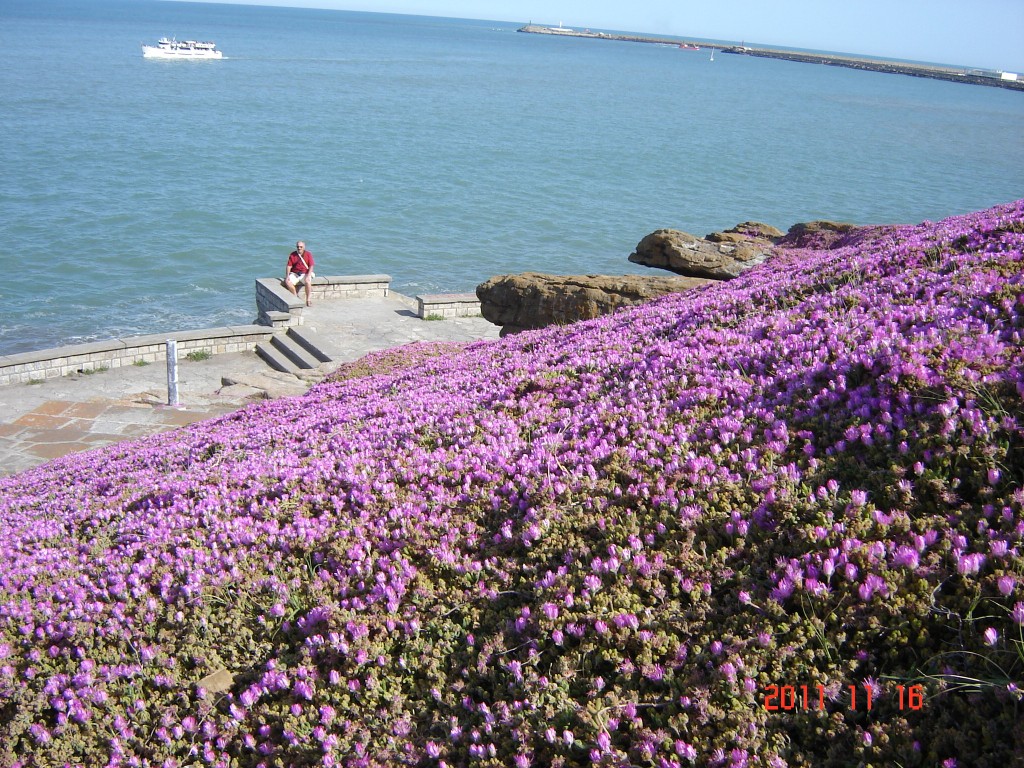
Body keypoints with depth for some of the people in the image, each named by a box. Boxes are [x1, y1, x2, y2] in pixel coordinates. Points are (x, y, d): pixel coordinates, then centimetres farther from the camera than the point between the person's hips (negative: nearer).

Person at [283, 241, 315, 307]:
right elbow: (288, 266, 0)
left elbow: (311, 266, -7)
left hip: (305, 273, -2)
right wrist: (287, 276, -14)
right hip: (294, 274, 2)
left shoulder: (308, 254, -2)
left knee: (308, 282, -35)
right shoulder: (292, 255, 2)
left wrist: (308, 276, -20)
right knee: (287, 282, -27)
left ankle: (308, 300, -19)